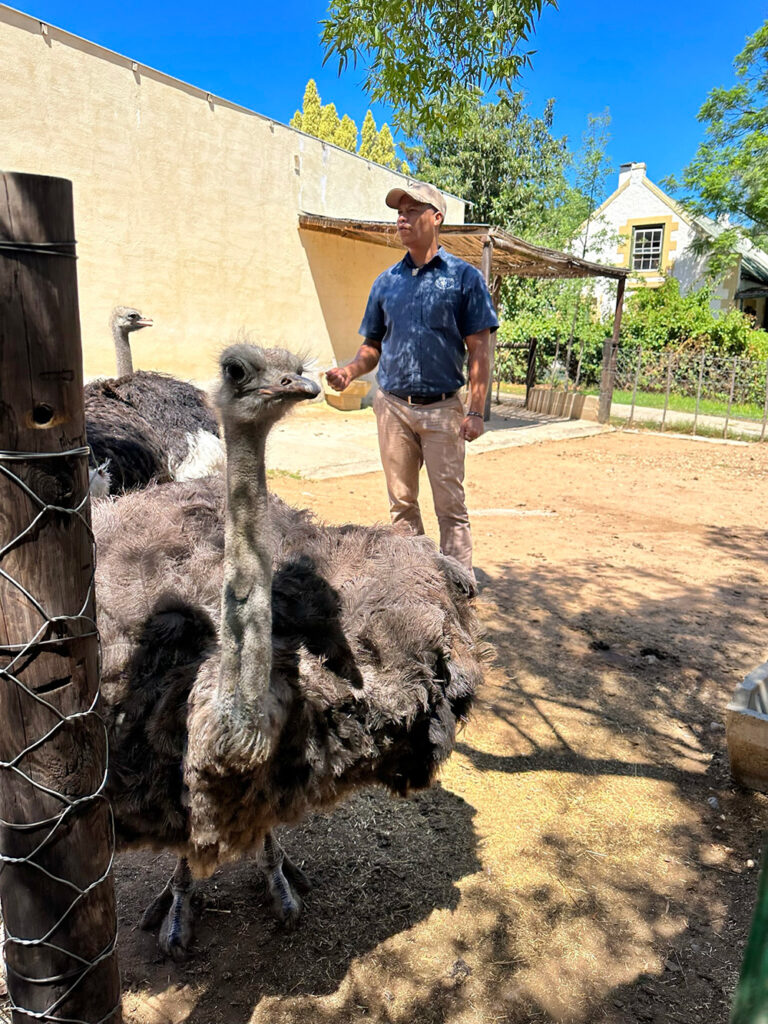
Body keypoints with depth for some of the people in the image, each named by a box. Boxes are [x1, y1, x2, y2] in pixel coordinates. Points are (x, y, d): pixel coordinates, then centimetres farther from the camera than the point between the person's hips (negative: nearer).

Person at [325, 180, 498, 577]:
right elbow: (373, 345, 15)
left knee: (450, 505, 0)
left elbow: (478, 349, -4)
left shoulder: (464, 276, 0)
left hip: (443, 409, -4)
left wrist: (476, 410, -12)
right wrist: (350, 370, -7)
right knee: (402, 502, 10)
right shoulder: (386, 282, 12)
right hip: (393, 407, 4)